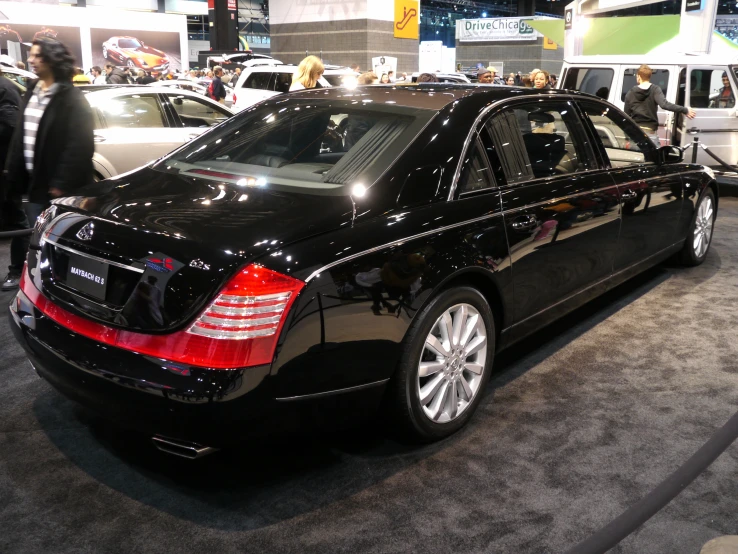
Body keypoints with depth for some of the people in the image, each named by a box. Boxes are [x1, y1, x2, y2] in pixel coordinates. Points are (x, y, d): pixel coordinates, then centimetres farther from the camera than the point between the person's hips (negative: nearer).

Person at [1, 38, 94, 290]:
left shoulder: (71, 98, -13)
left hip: (55, 185, -7)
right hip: (34, 180, 7)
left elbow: (80, 145, -18)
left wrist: (62, 184, -19)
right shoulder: (32, 92, 13)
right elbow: (20, 134, 15)